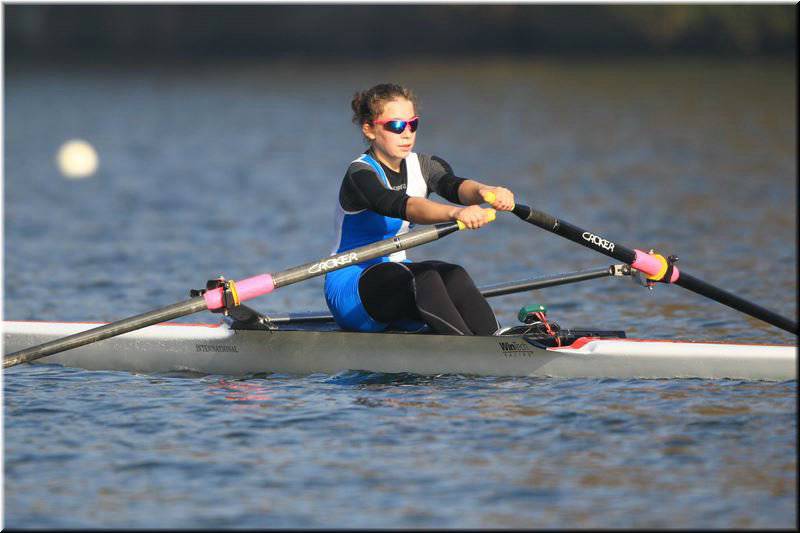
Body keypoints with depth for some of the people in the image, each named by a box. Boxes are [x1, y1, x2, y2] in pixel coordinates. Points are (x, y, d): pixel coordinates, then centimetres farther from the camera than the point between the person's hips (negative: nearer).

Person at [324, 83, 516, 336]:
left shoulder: (423, 166, 5)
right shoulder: (360, 174, -16)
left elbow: (454, 185, -18)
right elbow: (400, 205, -36)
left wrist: (484, 191, -43)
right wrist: (455, 213, -55)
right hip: (349, 285, -6)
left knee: (453, 276, -25)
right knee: (423, 276, -33)